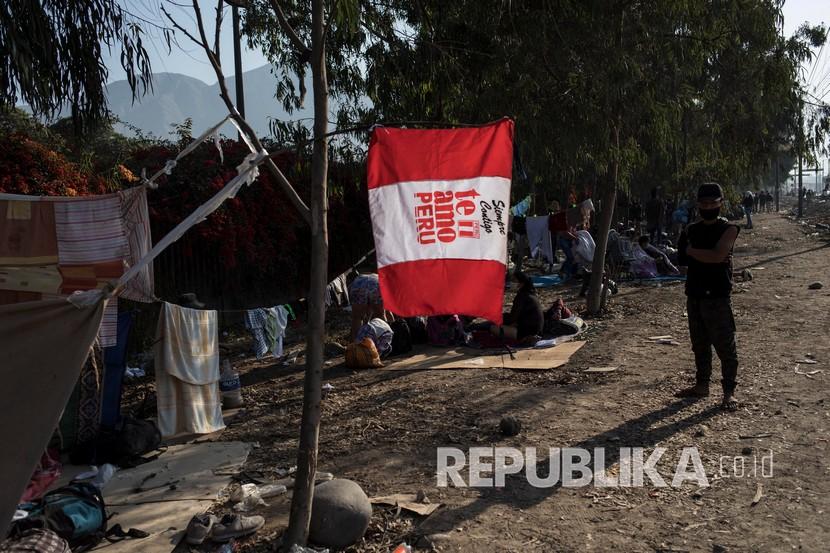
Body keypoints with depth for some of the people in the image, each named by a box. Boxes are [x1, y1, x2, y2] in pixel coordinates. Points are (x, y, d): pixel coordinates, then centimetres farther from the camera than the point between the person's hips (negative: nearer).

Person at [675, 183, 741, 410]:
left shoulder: (728, 229, -6)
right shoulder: (691, 229, 11)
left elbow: (717, 255, -21)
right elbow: (682, 259, 5)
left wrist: (692, 251, -10)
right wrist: (707, 256, -11)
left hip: (718, 297, -6)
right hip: (694, 295, 6)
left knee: (725, 346, -2)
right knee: (699, 344, 15)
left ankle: (729, 392, 7)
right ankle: (702, 385, 26)